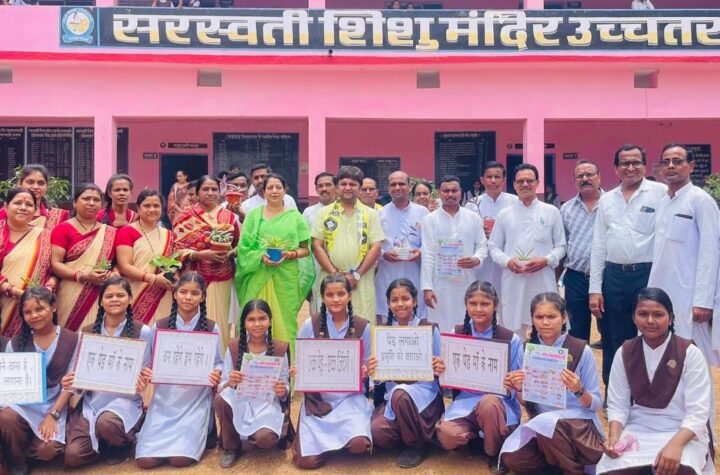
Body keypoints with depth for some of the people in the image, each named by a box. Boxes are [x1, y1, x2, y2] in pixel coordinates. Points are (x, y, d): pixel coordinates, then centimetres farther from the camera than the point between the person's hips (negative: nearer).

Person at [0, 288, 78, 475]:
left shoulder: (71, 340, -2)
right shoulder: (16, 342, 5)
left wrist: (53, 415, -12)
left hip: (54, 404, -1)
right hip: (22, 402, 1)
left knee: (47, 450, -23)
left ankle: (25, 449, 16)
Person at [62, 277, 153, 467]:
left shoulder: (143, 331, -2)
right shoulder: (87, 332, 8)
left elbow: (144, 375, 2)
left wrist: (141, 385, -21)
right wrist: (71, 383, -13)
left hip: (125, 399, -3)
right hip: (92, 401, 3)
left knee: (107, 422, -37)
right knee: (72, 455, -17)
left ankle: (123, 443, 1)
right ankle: (104, 442, 18)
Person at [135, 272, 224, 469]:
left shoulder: (211, 328, -1)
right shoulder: (160, 326, 1)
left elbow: (218, 363, 3)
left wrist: (216, 374, -20)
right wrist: (147, 373, -17)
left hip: (196, 401, -2)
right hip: (164, 400, 2)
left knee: (181, 459, -17)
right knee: (146, 460, -10)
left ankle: (201, 434, 17)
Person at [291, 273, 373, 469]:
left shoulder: (362, 327, -1)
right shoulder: (310, 325, -2)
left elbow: (366, 365, 7)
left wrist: (365, 372, -16)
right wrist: (296, 372, -18)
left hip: (350, 396, 0)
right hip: (317, 398, 0)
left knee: (359, 444, -27)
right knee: (308, 461, -12)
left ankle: (333, 439, 9)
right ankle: (326, 439, 22)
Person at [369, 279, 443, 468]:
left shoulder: (430, 329, -1)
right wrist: (372, 372, -17)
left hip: (424, 391, -2)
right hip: (392, 393, 3)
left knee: (400, 394, -36)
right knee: (378, 432, -26)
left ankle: (418, 444, -10)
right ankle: (408, 433, 8)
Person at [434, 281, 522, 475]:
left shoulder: (511, 339, -5)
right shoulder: (456, 334, 2)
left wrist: (510, 387, -22)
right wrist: (440, 372, -15)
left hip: (500, 402, -2)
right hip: (465, 401, 2)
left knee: (488, 403, -38)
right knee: (447, 436, -27)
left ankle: (496, 453, -6)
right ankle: (480, 434, 9)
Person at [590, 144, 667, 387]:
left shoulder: (660, 193, -2)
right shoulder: (607, 199, 11)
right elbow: (598, 246, 10)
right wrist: (595, 289, 6)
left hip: (647, 276, -4)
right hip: (613, 276, 4)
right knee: (613, 343, 12)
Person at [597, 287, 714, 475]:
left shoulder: (690, 354, -9)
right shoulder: (624, 353, 0)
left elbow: (697, 412, -14)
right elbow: (617, 405, 0)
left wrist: (675, 445, -30)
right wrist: (614, 436, -19)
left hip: (683, 433, -2)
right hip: (637, 431, 2)